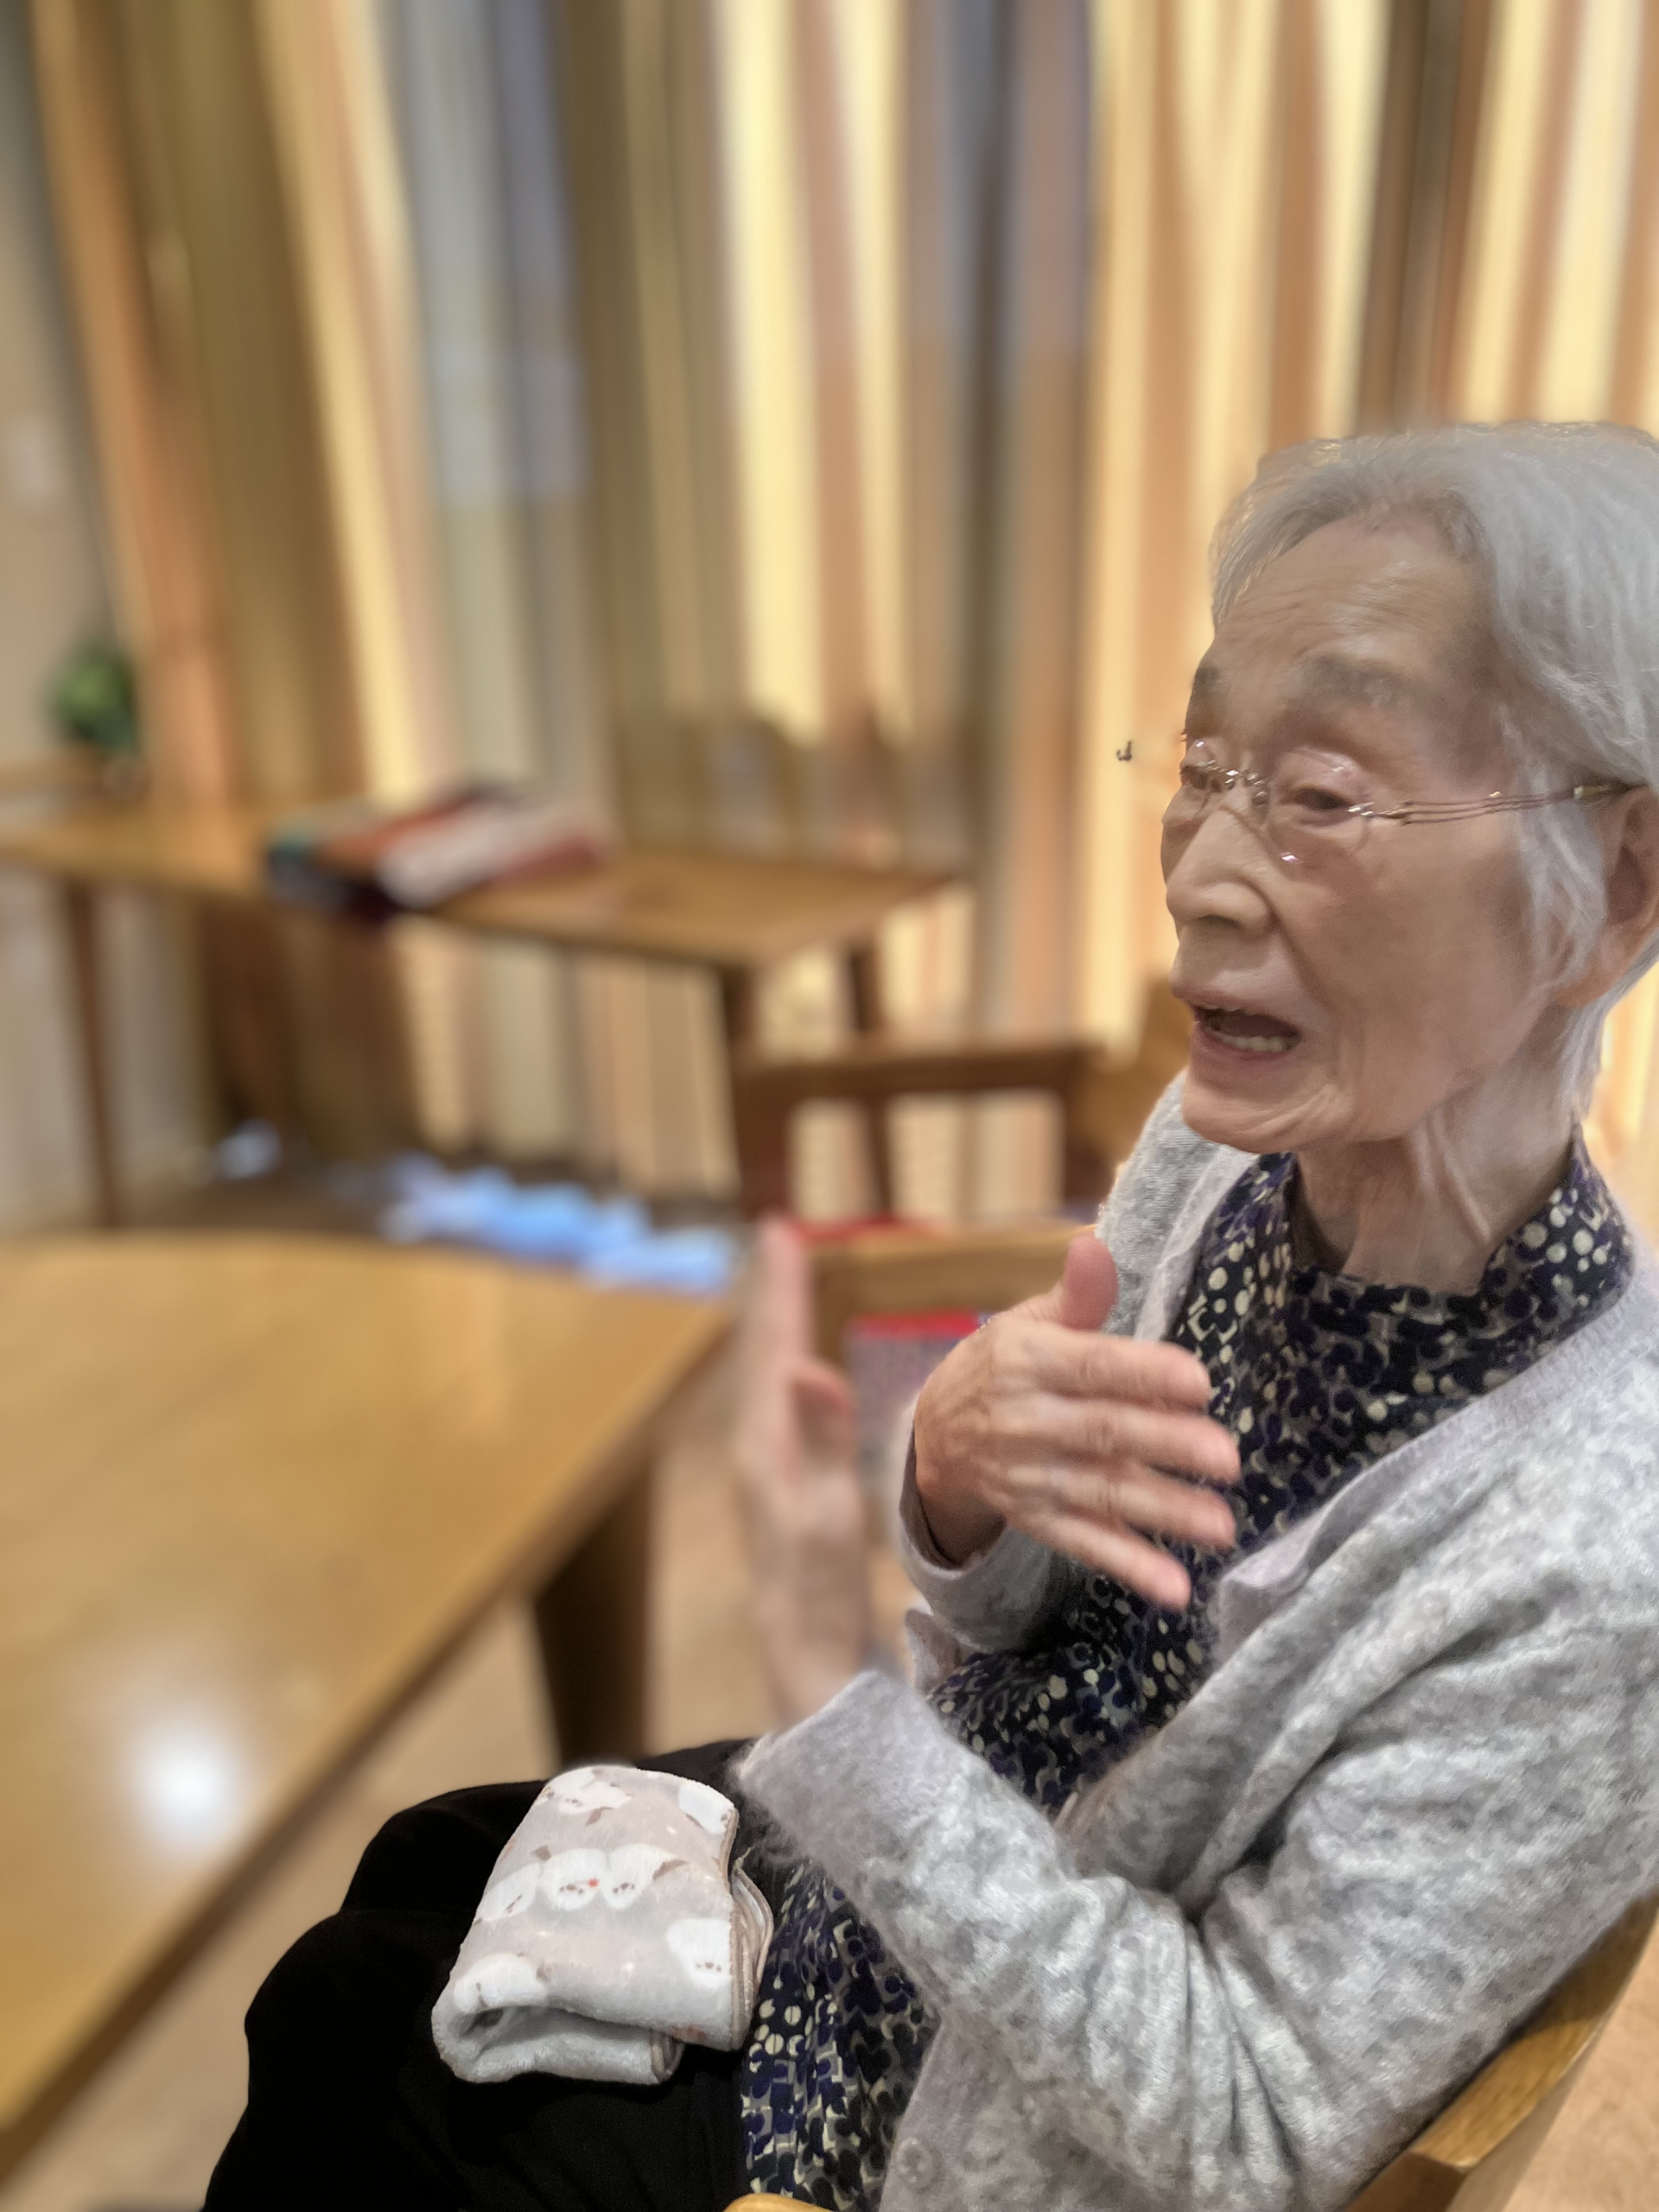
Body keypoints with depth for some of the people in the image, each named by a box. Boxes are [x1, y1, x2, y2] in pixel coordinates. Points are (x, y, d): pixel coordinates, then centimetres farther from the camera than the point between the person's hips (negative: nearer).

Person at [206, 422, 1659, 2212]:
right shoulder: (1231, 1141, -16)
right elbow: (1002, 1633, -5)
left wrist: (824, 1725, -33)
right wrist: (958, 1476, -29)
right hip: (912, 1869, 5)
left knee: (344, 2014, 7)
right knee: (404, 1873, 16)